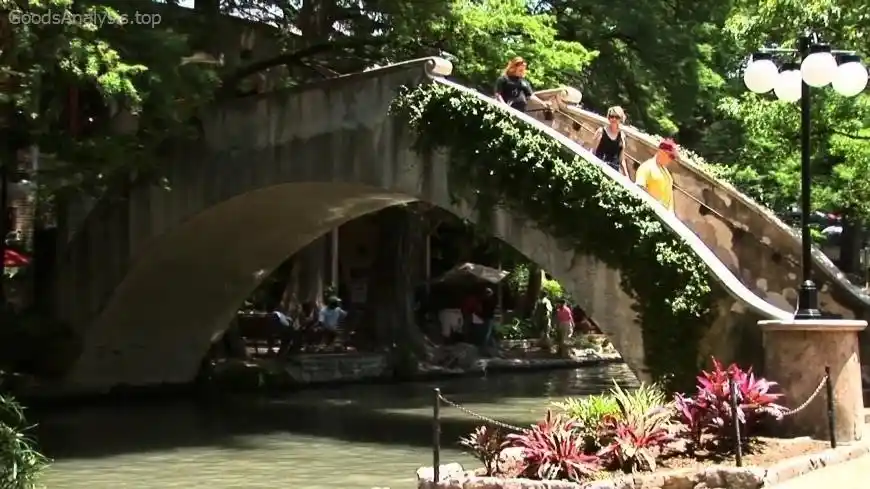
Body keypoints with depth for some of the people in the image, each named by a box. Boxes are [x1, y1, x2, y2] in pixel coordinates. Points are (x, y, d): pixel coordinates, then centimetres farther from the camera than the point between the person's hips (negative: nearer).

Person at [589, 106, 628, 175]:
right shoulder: (601, 131, 1)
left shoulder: (622, 136, 11)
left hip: (614, 170, 3)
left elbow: (621, 159, 16)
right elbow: (593, 151, 2)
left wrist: (626, 175, 11)